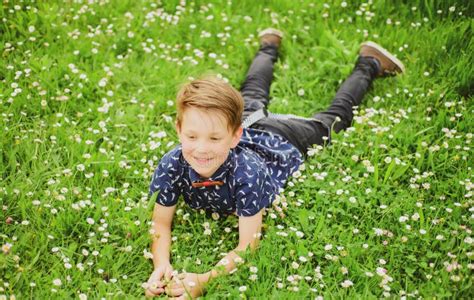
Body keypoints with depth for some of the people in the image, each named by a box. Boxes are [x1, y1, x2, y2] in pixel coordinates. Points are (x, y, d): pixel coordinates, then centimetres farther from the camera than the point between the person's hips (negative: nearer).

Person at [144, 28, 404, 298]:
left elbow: (248, 248, -44)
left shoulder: (246, 172, -50)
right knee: (252, 97, 37)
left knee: (330, 120, 26)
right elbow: (161, 224, -27)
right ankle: (269, 47, 62)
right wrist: (162, 267, -47)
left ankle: (369, 65, 49)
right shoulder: (172, 164, -40)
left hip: (283, 142, -3)